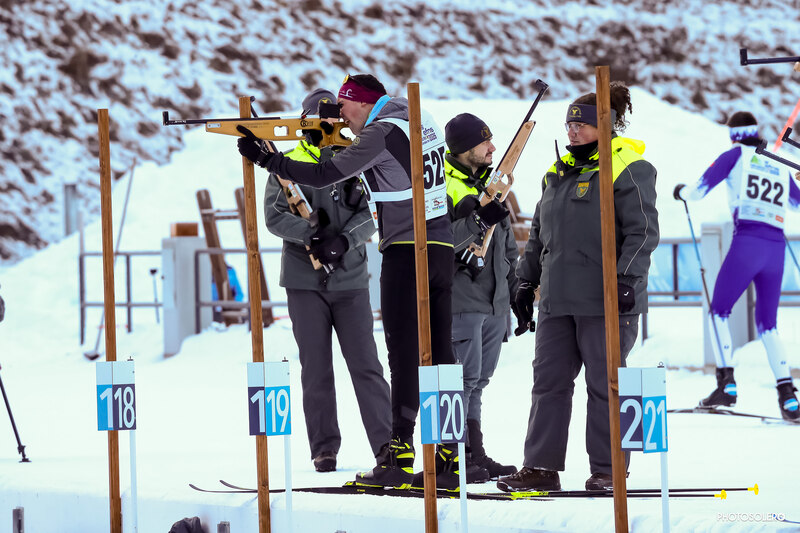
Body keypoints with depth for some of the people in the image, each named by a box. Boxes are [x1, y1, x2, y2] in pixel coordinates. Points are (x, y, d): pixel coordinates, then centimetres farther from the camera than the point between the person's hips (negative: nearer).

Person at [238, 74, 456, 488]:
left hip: (405, 252, -8)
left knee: (404, 354, -9)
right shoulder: (422, 120, 14)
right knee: (439, 351, 9)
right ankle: (450, 453, 7)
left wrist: (265, 159, -8)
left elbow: (324, 175, -14)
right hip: (442, 248, 8)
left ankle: (400, 454, -12)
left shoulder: (381, 132, -10)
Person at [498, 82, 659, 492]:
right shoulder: (560, 172, 18)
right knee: (549, 381, 3)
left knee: (604, 384, -2)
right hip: (558, 300, 7)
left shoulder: (628, 170, -5)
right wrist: (527, 280, 19)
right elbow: (539, 233, 25)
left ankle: (608, 469, 5)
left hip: (604, 302, -7)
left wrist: (626, 278, -21)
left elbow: (642, 231, -11)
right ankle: (541, 467, 5)